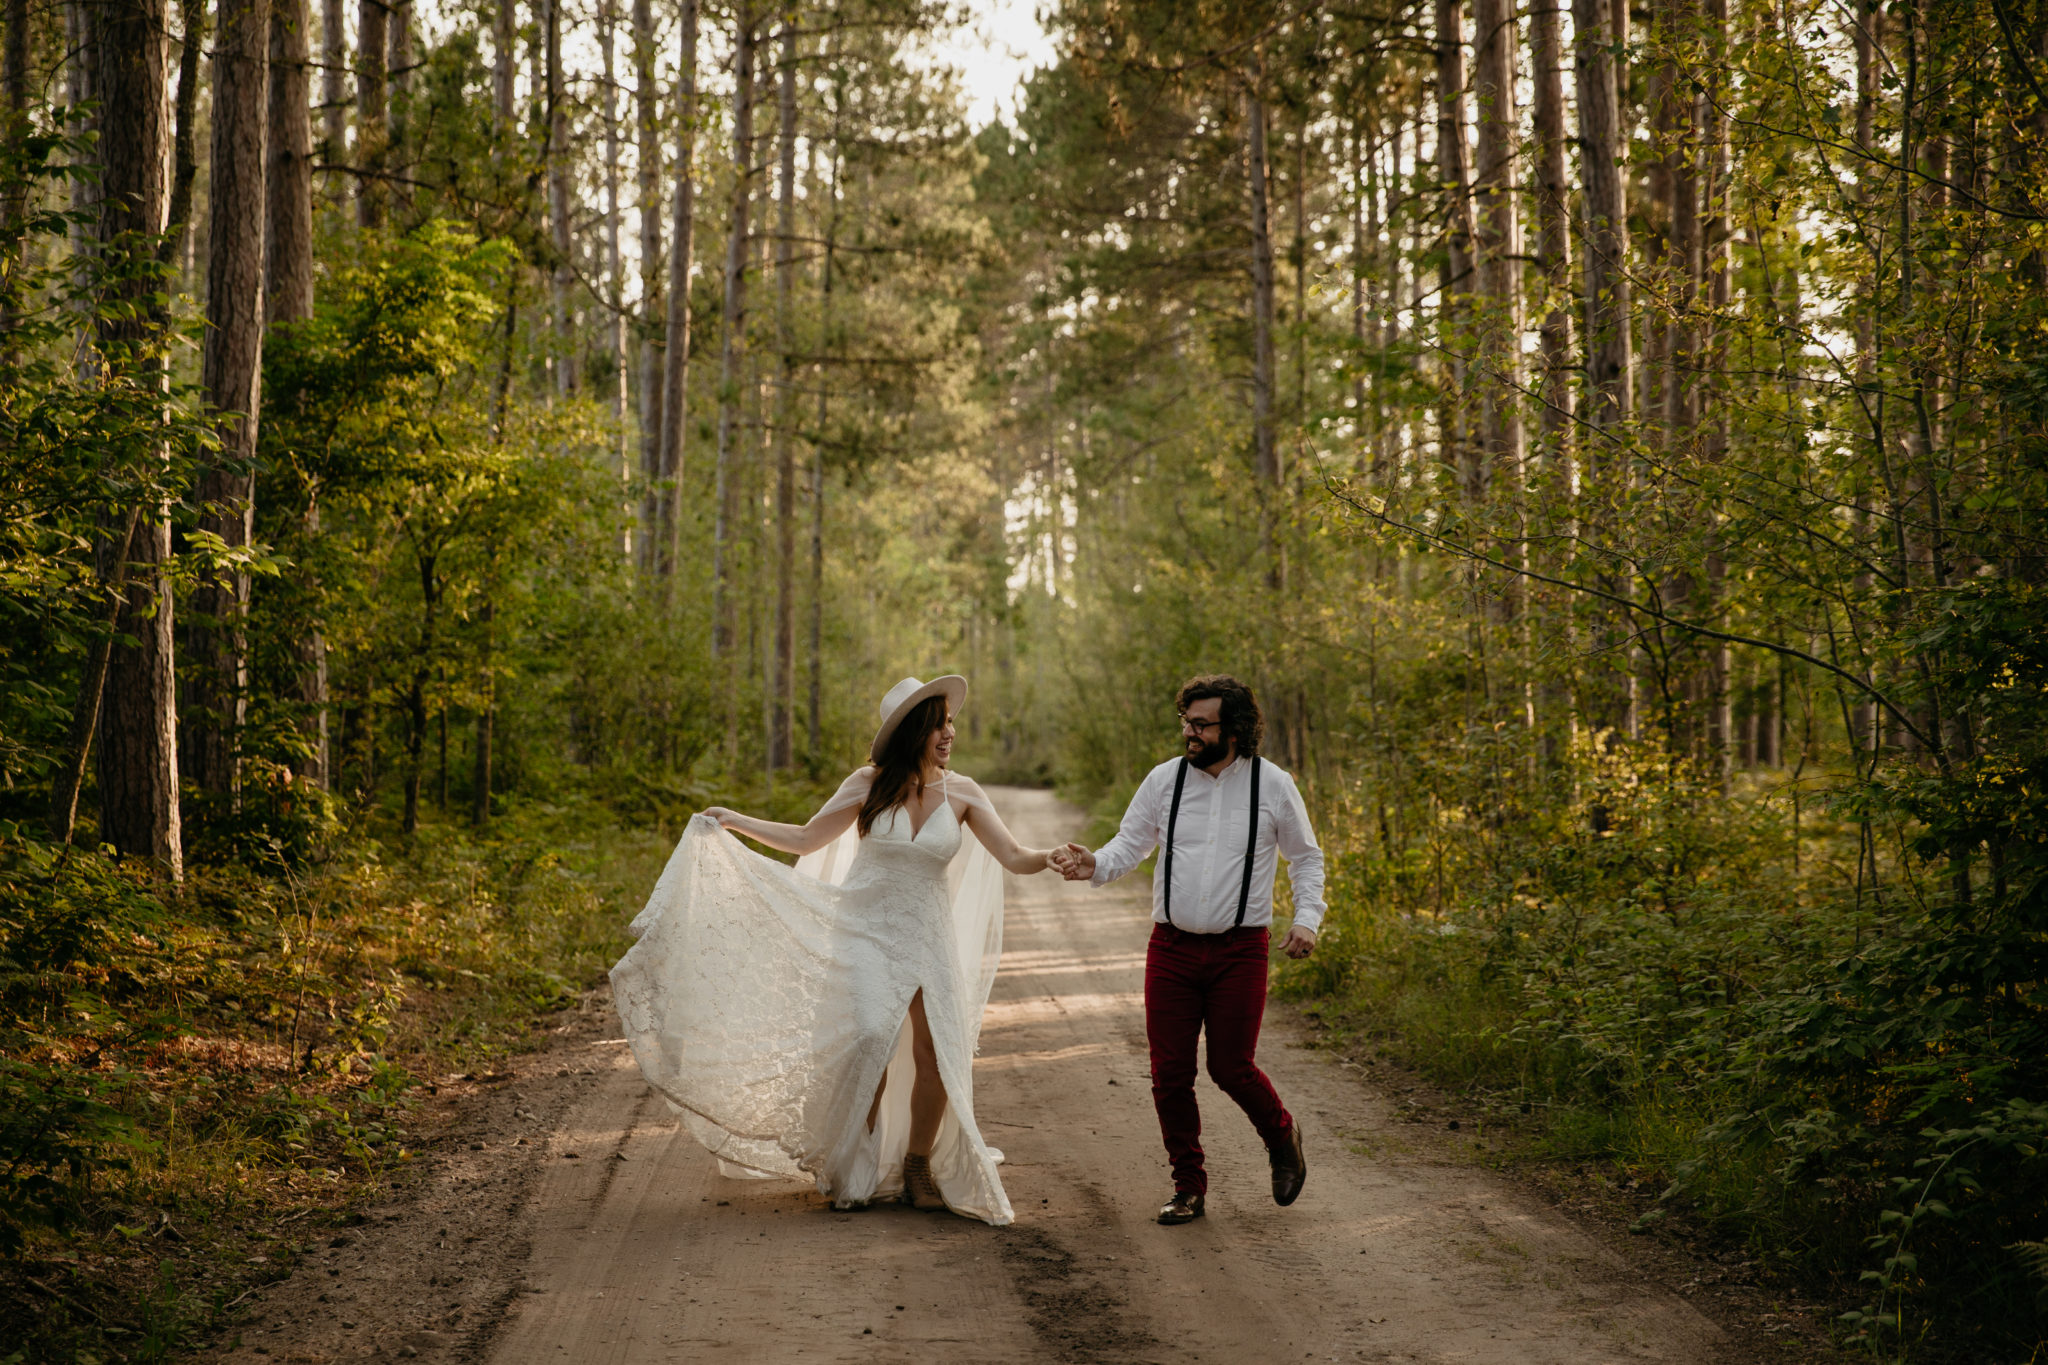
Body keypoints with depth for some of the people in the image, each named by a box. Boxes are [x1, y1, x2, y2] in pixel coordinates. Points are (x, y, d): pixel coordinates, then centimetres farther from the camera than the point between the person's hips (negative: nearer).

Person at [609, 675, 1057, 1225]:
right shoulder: (870, 785, -3)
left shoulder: (962, 793, -1)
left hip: (927, 936, 2)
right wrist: (733, 821, 1)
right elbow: (804, 839, 6)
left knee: (936, 1051, -9)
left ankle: (918, 1169, 10)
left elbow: (1015, 858, -6)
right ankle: (857, 1168, 1)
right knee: (870, 1040, -18)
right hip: (865, 928, -2)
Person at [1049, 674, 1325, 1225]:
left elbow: (1306, 858, 10)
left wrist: (1307, 918, -4)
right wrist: (1092, 865, -19)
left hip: (1240, 951, -2)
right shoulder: (1164, 780, 0)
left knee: (1231, 1067, -3)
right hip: (1172, 947, 2)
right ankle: (1189, 1188, 17)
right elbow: (1128, 846, 3)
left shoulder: (1273, 786, -2)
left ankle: (1282, 1137, 29)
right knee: (1170, 1072, 1)